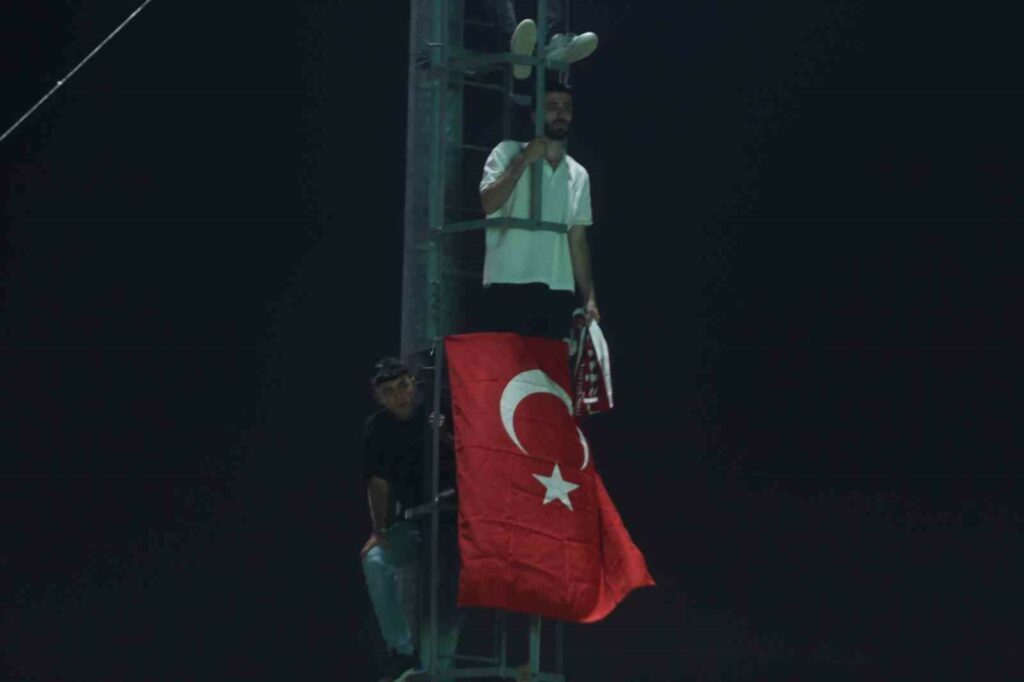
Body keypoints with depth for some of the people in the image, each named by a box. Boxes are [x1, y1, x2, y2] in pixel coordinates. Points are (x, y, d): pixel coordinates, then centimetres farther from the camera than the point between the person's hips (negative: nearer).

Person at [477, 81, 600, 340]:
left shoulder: (579, 175, 18)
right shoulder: (509, 153, 5)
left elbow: (577, 240, 18)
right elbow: (489, 203, -11)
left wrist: (590, 297, 11)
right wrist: (523, 161, -11)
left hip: (557, 293, 5)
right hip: (508, 287, -4)